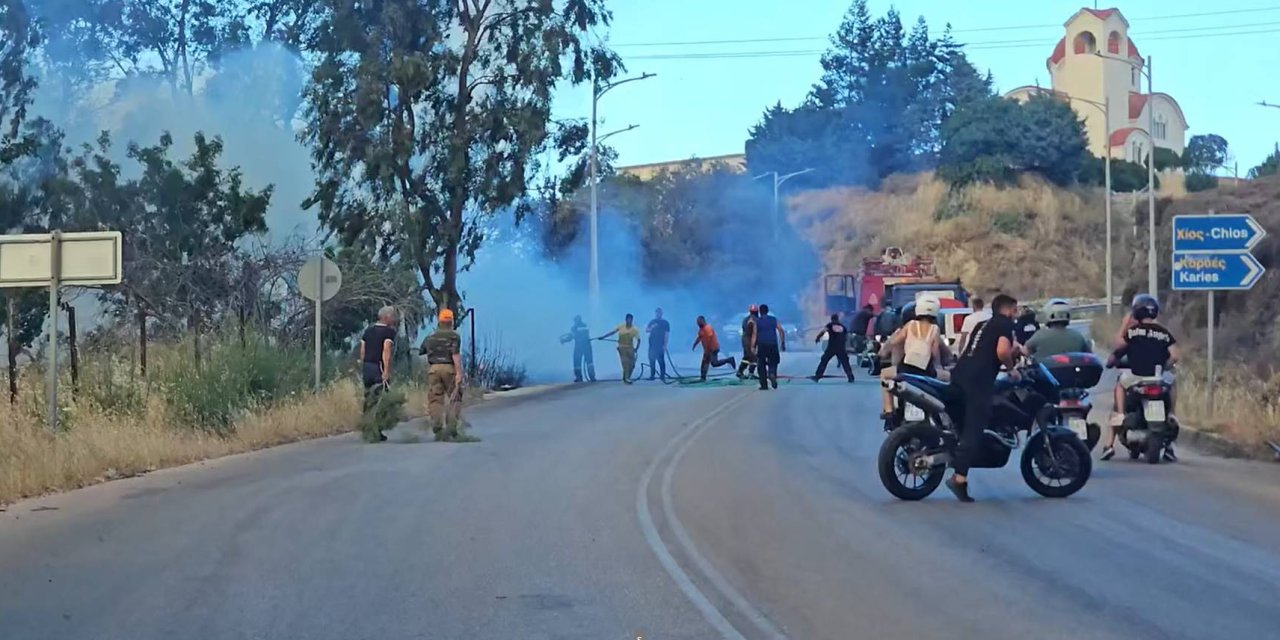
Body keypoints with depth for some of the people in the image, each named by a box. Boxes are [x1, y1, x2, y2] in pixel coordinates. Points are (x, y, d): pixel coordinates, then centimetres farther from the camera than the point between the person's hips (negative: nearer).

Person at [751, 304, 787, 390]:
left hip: (761, 345, -1)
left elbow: (754, 334, -7)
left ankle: (764, 385, 5)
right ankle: (772, 374, -22)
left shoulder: (757, 321, 0)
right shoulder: (774, 320, 6)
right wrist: (783, 343, 7)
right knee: (773, 362, 12)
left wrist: (752, 347, -9)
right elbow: (781, 331, 0)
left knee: (761, 365, 8)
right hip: (773, 345, 1)